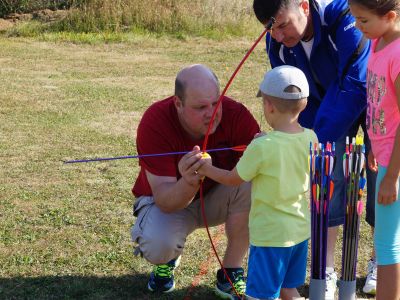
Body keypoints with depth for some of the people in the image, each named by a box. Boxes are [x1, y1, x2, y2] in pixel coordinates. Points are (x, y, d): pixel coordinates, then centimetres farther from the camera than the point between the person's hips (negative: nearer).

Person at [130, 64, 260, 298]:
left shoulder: (236, 114, -24)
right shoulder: (155, 122, -29)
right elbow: (164, 200, -32)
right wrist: (188, 183, -55)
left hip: (217, 196, 2)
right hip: (169, 201, -2)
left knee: (252, 184, -29)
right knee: (158, 245, -34)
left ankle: (230, 272, -10)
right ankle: (166, 260, 8)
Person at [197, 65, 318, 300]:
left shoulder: (262, 147, -21)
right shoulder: (311, 138, -5)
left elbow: (233, 179, -6)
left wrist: (207, 169, 10)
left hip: (270, 234, -7)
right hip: (300, 230, 7)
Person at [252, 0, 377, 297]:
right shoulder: (277, 42, -20)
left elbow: (358, 86, -40)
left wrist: (319, 140, -41)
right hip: (328, 102, 4)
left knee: (379, 182, 1)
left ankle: (379, 260, 24)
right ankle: (326, 271, 3)